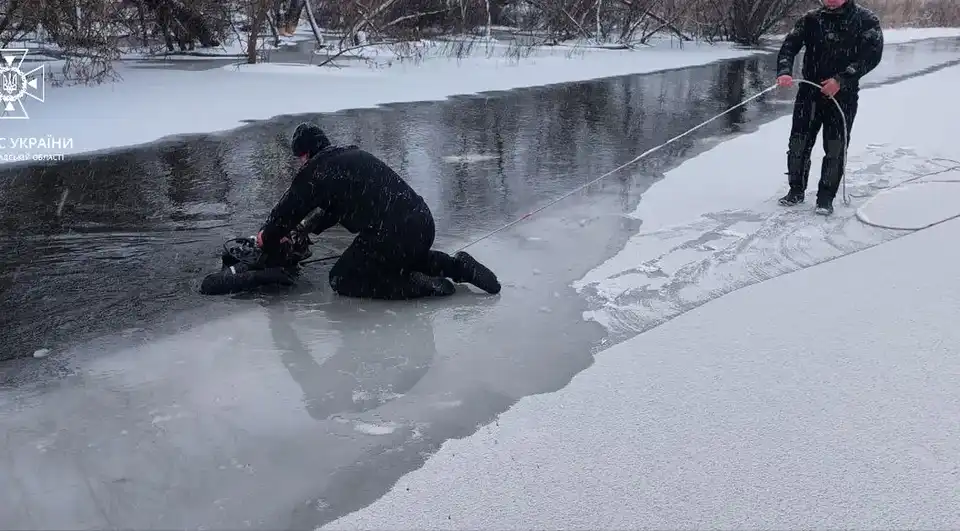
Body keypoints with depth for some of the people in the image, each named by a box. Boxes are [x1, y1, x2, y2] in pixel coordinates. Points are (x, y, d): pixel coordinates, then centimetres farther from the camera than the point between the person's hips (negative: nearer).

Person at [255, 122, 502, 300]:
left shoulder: (316, 170, -1)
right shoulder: (355, 155, 24)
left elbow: (288, 210, 7)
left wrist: (267, 238, 24)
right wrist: (306, 229, 38)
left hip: (391, 235, -8)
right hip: (424, 223, 9)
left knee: (342, 280, 10)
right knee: (404, 259, 38)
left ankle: (419, 285, -8)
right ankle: (455, 265, 12)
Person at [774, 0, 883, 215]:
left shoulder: (866, 19, -3)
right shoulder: (811, 19, 4)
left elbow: (872, 54, -11)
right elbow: (790, 45, -5)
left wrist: (841, 79, -21)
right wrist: (784, 72, -24)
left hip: (843, 95, -2)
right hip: (809, 91, 2)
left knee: (835, 148, -1)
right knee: (798, 143, 3)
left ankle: (826, 197, 11)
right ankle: (796, 190, 20)